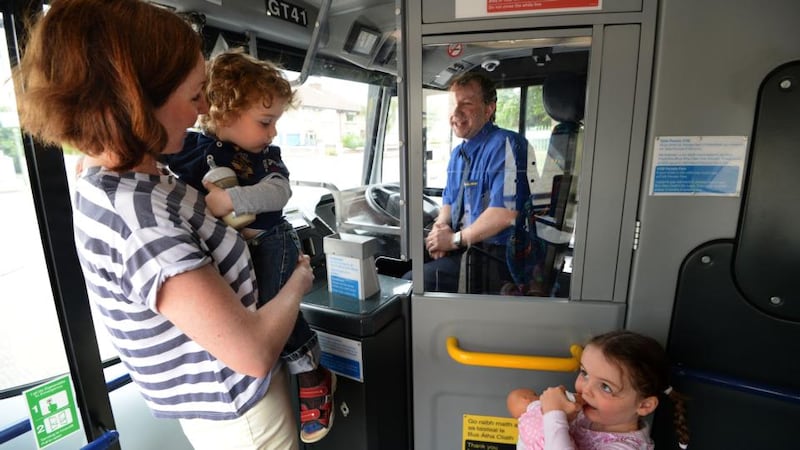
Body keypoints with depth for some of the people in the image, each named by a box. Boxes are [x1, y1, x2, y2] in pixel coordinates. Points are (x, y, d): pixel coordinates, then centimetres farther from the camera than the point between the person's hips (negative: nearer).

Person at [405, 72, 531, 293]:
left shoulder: (504, 144, -16)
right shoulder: (458, 153, 13)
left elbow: (505, 213, -26)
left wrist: (455, 239, -15)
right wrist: (441, 225, -3)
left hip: (493, 257, -8)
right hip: (460, 248, 8)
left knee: (409, 284, -15)